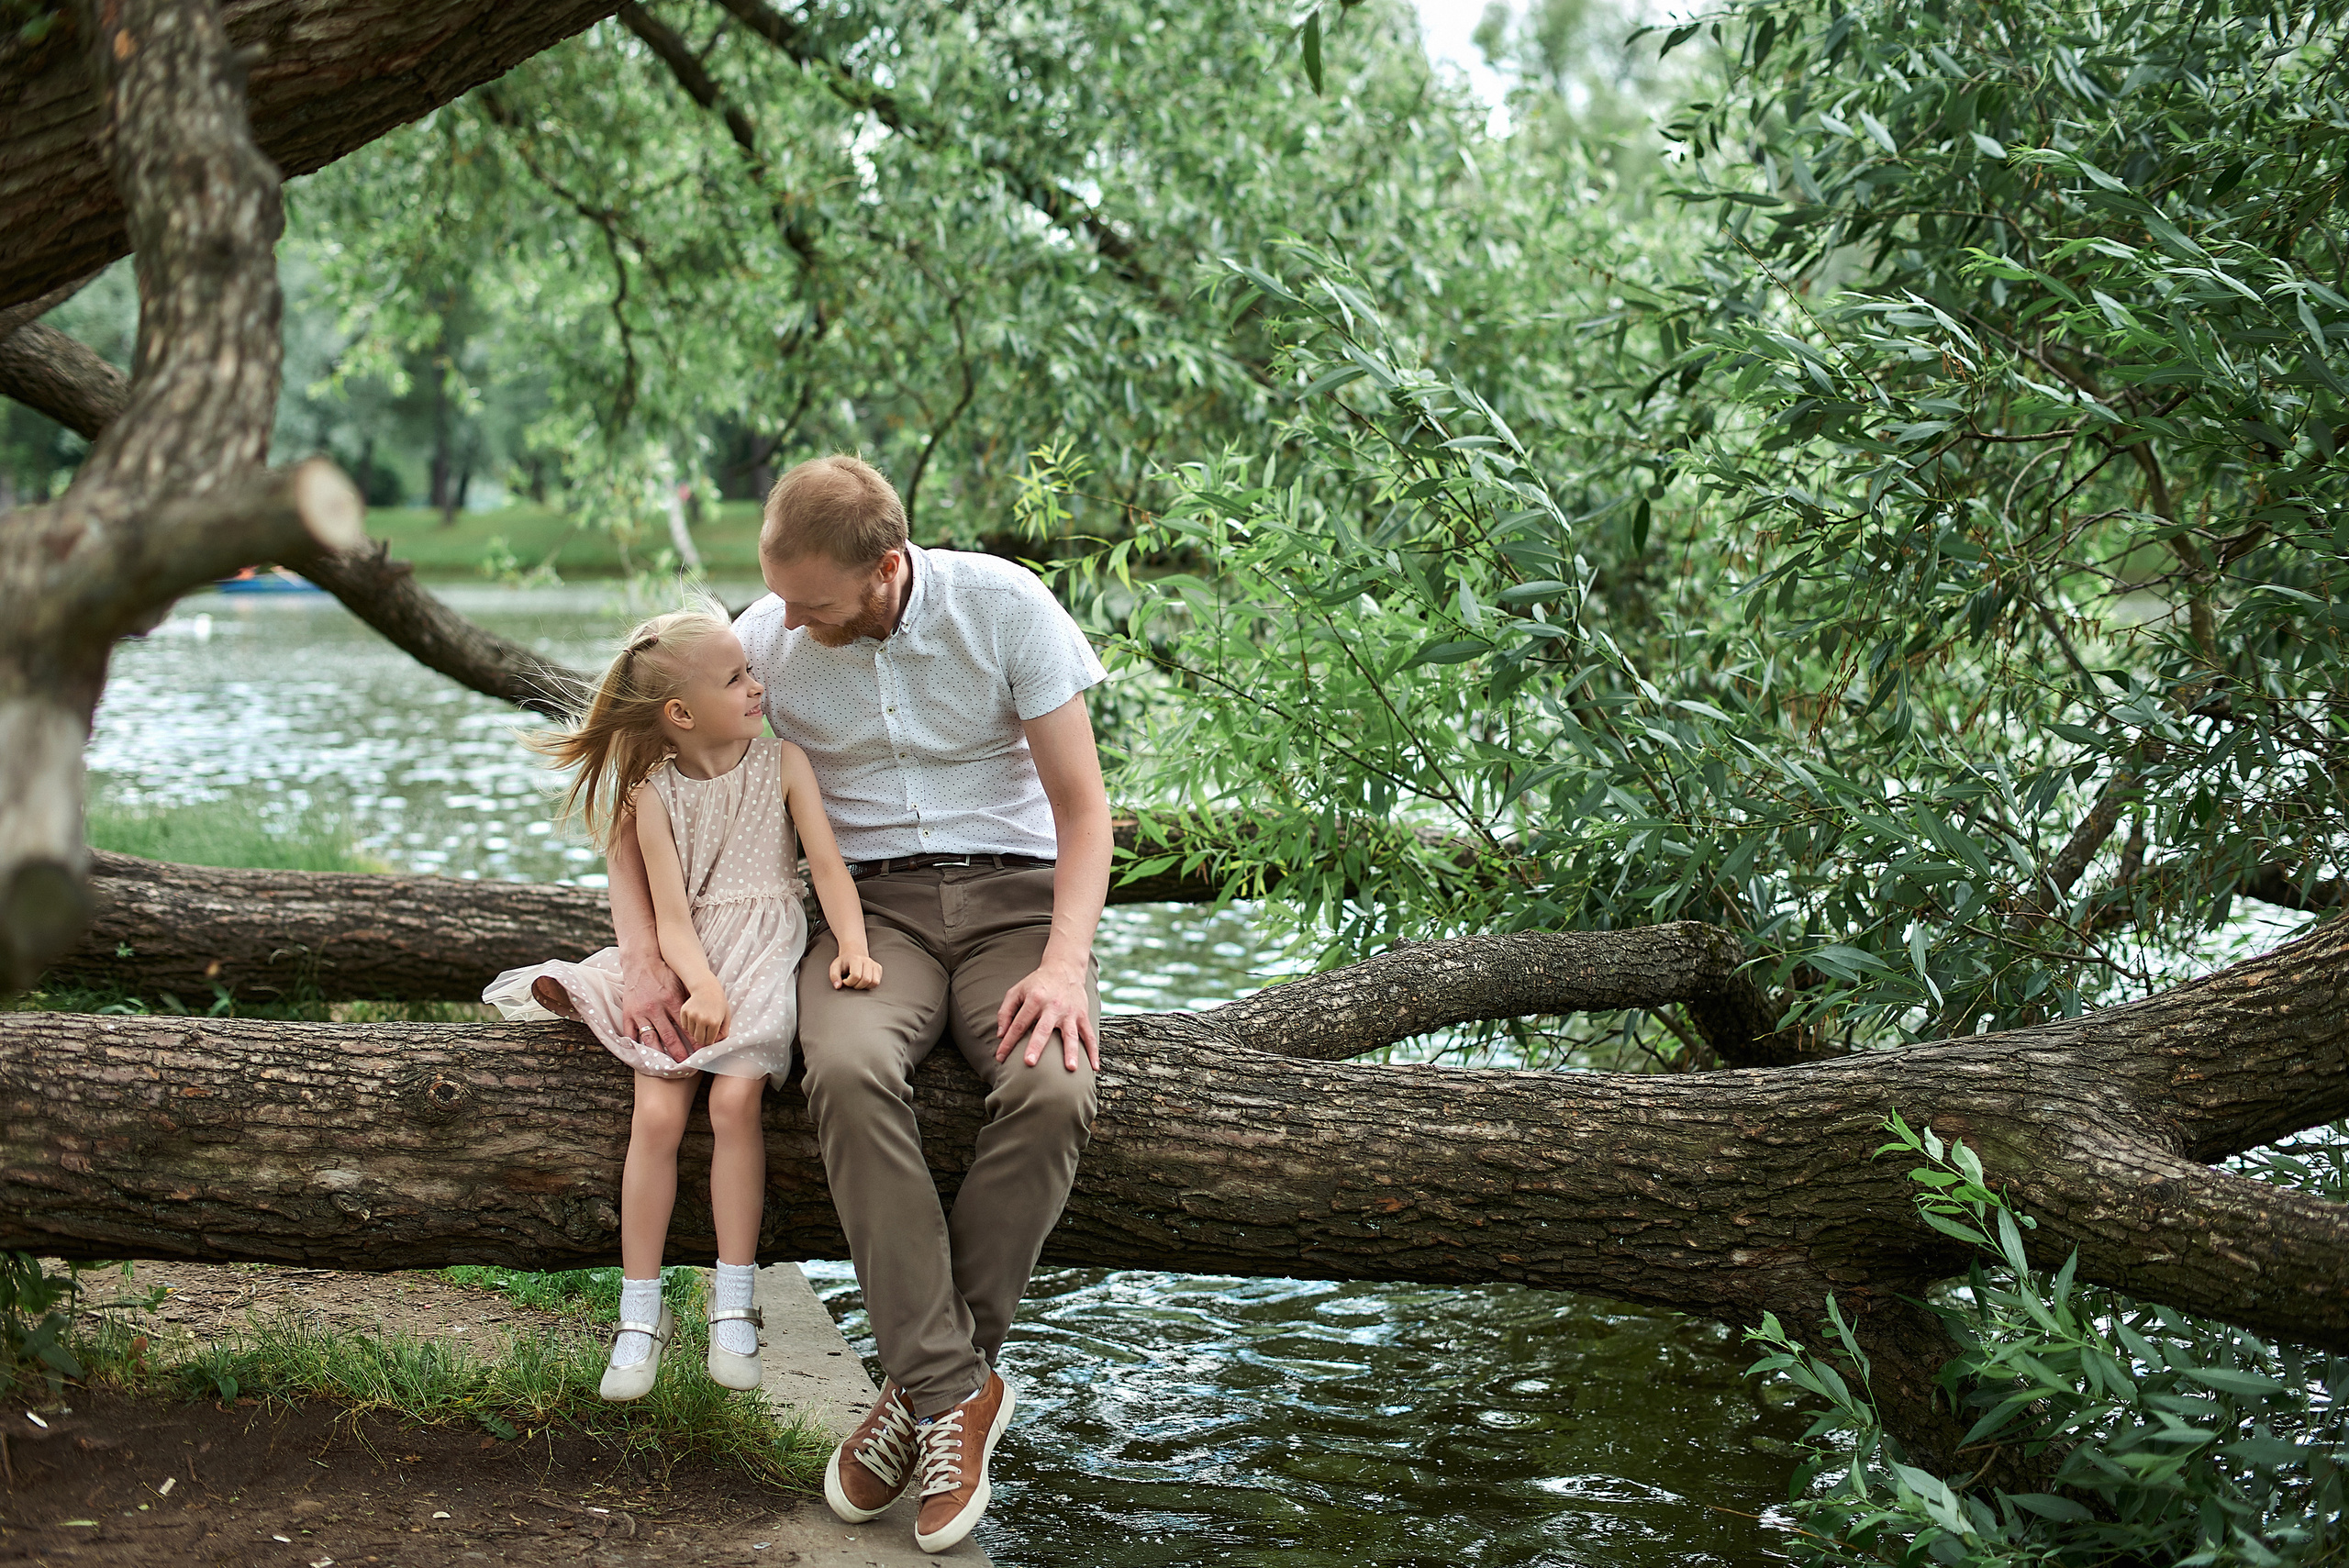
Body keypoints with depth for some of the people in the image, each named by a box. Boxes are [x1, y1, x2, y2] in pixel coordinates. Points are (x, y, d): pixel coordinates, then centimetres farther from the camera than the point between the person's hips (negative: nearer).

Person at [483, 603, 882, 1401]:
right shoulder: (656, 796, -2)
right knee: (657, 1113, -16)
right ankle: (641, 1315, -3)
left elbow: (827, 863, -4)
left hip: (762, 953, -1)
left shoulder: (781, 760, 0)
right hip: (684, 963, 1)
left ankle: (733, 1306, -10)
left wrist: (853, 945, -20)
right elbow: (671, 914, -8)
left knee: (733, 1099, -22)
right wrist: (702, 987, -26)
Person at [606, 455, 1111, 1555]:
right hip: (871, 904, 1)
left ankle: (921, 1385, -16)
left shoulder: (1004, 607, -8)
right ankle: (956, 1390, -25)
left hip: (1012, 894, -1)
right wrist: (643, 954, -13)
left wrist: (1064, 964, -22)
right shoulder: (766, 640, -3)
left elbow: (1082, 810, -5)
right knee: (850, 1070, -35)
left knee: (1052, 1092, -33)